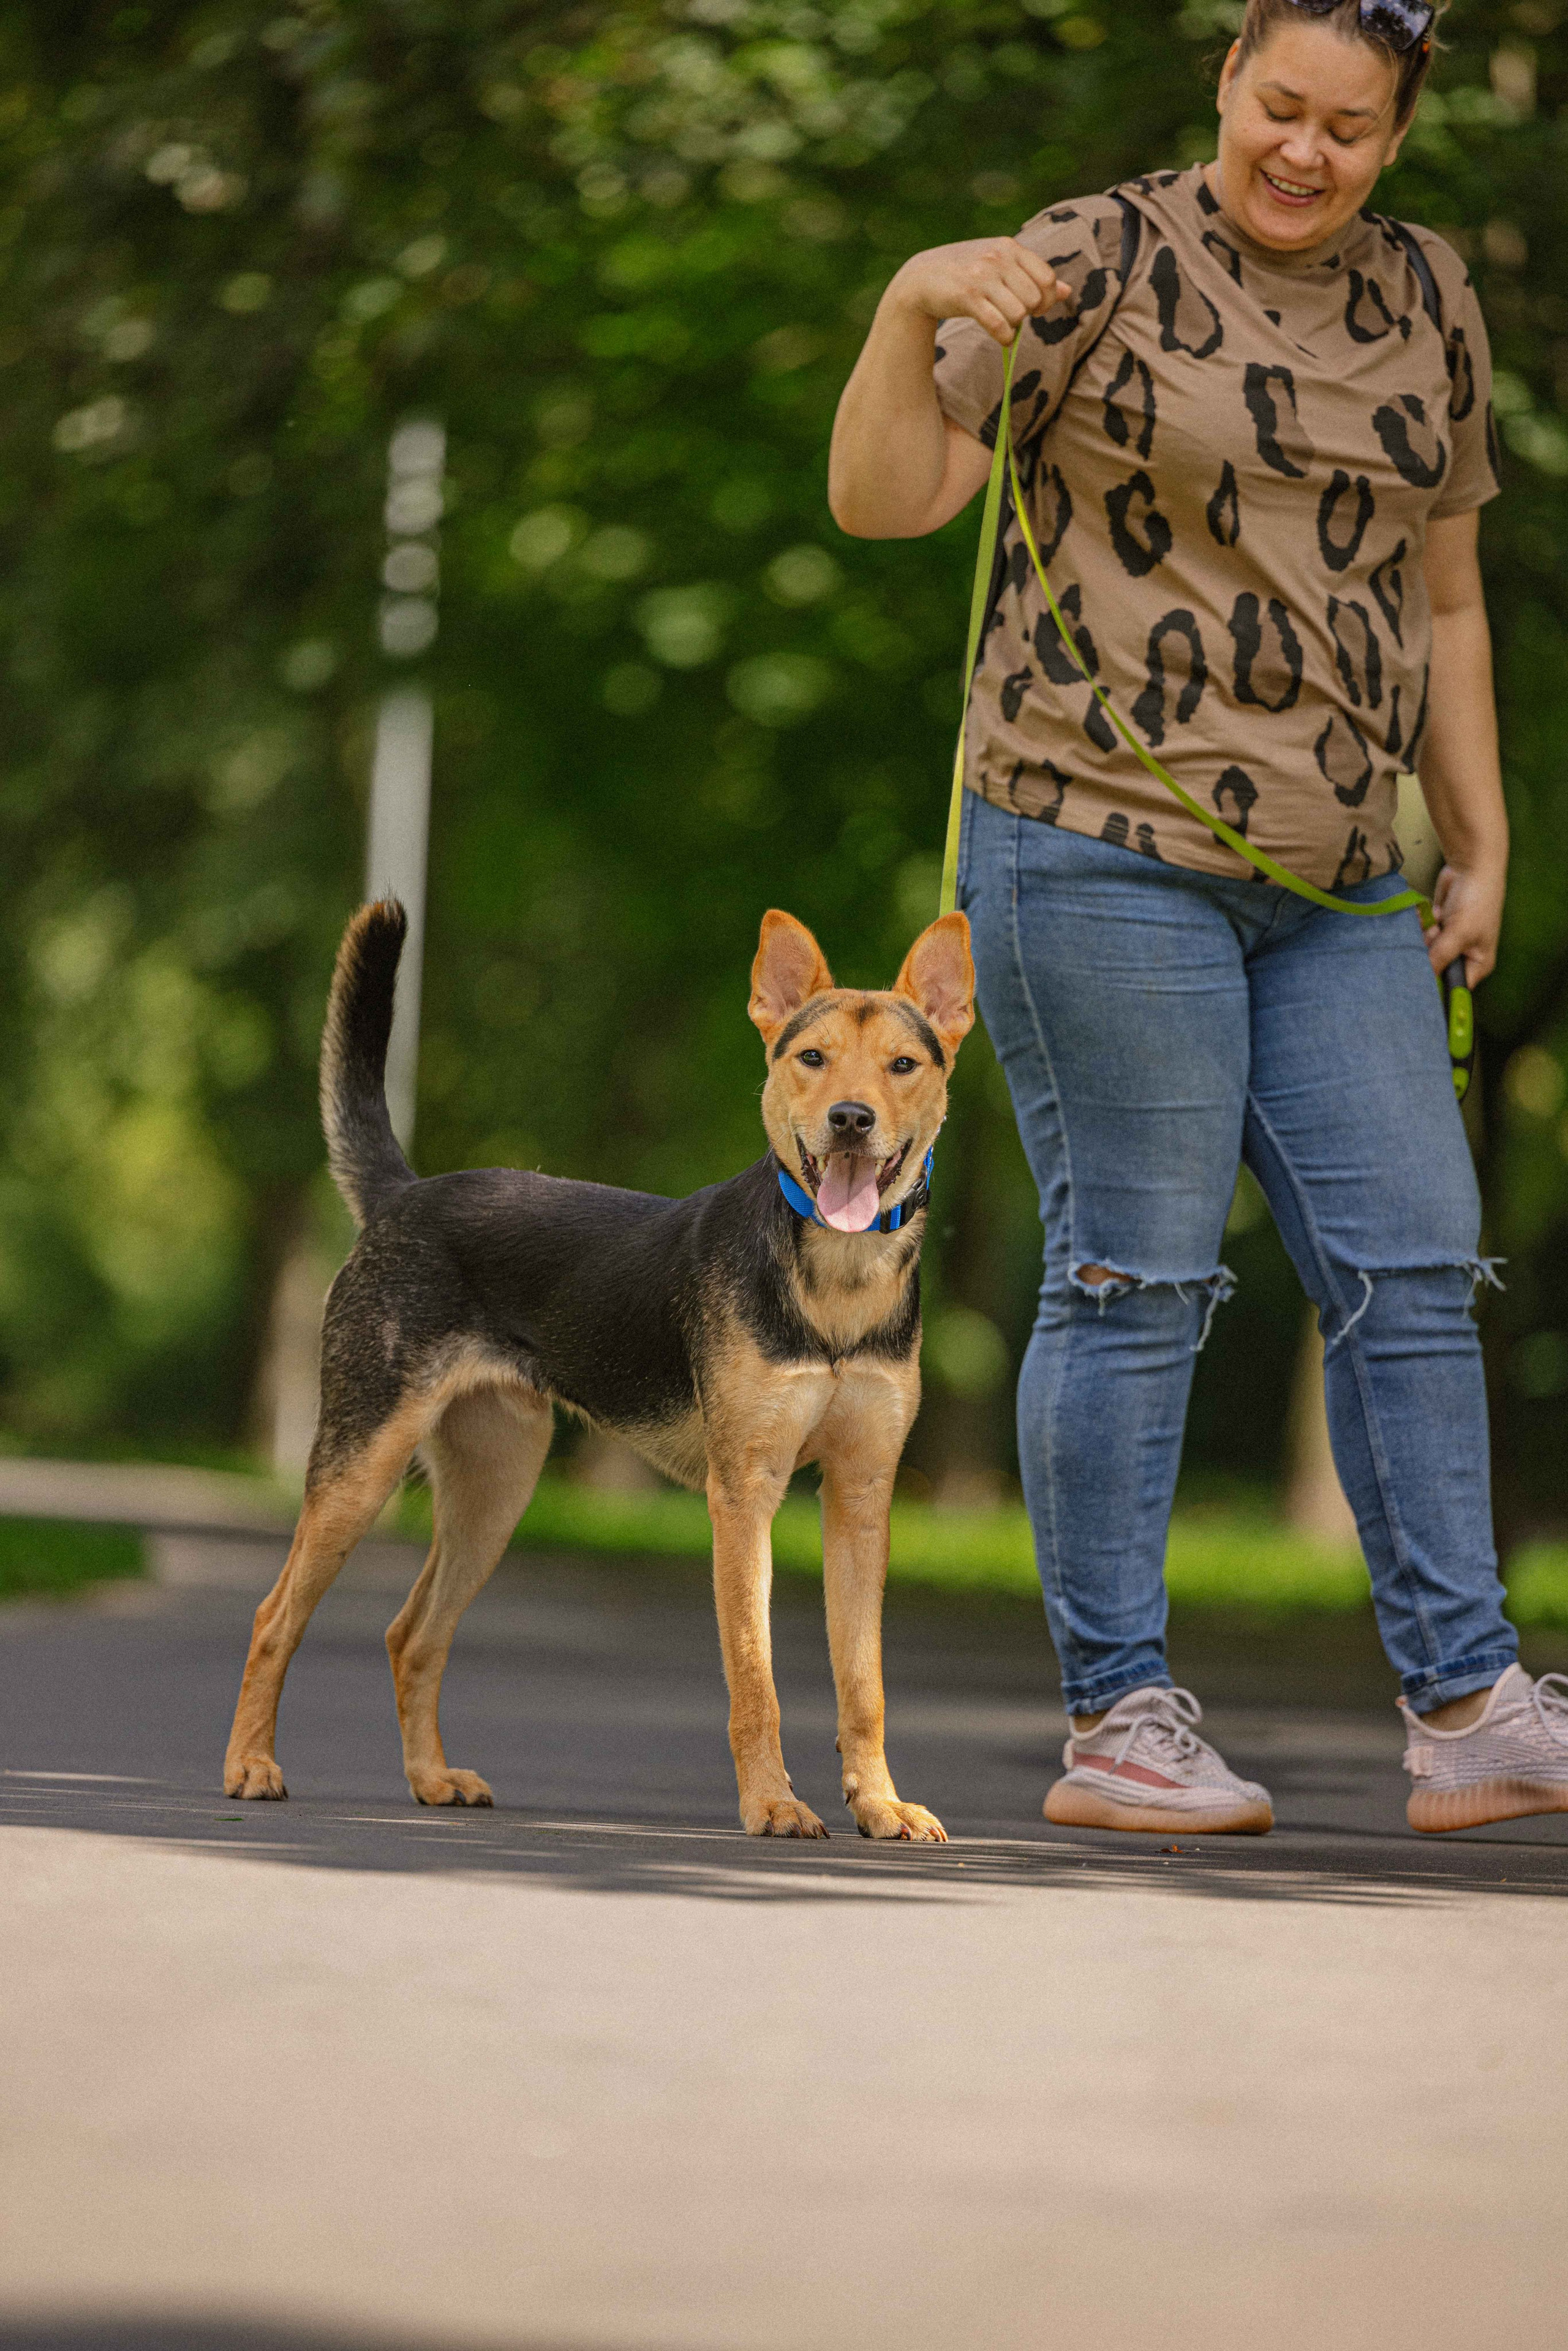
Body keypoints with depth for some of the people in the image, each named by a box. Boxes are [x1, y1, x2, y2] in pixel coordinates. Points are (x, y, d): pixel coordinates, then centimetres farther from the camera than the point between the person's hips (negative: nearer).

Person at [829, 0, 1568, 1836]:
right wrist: (912, 309, -26)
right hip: (1102, 844, -6)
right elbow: (882, 500, -9)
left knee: (1410, 1271, 1)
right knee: (1137, 1278, -5)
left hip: (1328, 884, 6)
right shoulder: (1104, 267, -4)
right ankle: (1114, 1720, 3)